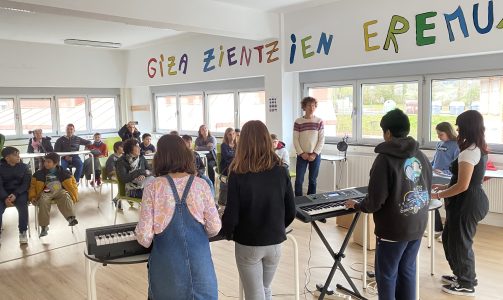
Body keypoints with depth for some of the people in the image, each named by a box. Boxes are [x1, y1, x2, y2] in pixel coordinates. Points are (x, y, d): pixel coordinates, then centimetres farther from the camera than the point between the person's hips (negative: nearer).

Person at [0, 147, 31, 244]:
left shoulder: (24, 167, 2)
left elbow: (26, 183, -4)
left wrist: (15, 194, -20)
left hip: (20, 192, -1)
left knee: (23, 207, -30)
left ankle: (23, 232, -15)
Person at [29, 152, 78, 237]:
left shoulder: (63, 172, 8)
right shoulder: (39, 174, 10)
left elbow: (72, 182, 11)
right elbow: (33, 185, 13)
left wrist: (73, 194, -2)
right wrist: (32, 196, 0)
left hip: (60, 191, -1)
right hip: (47, 192, 1)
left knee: (66, 197, -35)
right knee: (43, 201, -33)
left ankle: (71, 218, -52)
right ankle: (44, 226, -29)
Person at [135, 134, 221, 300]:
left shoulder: (153, 188, -10)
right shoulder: (201, 184, -6)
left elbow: (145, 238, -10)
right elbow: (214, 228, -2)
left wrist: (141, 236, 13)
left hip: (167, 266, -1)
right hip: (199, 263, 1)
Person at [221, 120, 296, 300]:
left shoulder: (238, 174, -16)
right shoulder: (281, 172, -6)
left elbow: (232, 215, -15)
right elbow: (291, 212, -1)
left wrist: (228, 233, 5)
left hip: (248, 244, -3)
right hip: (275, 242, 4)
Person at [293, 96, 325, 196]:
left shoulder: (319, 121, 1)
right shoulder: (298, 122, -2)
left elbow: (322, 140, -1)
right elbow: (295, 140, -2)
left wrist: (315, 154, -9)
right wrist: (301, 153, -10)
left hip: (315, 155, 1)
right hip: (302, 155, -1)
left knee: (313, 180, 7)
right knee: (299, 180, -4)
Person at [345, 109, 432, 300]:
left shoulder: (385, 158, -18)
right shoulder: (421, 156, 1)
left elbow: (375, 201, -19)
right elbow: (427, 190, 11)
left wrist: (357, 205, 0)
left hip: (393, 229, -6)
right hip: (417, 226, 7)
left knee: (386, 276, 8)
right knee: (407, 271, 19)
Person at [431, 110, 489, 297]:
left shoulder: (469, 152, -23)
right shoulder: (479, 149, 9)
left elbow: (462, 186, -24)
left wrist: (438, 195, -13)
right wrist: (445, 186, 15)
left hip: (467, 203, -10)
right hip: (472, 200, 10)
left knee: (459, 241, 6)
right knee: (449, 238, 21)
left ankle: (466, 285, 23)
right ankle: (463, 275, 37)